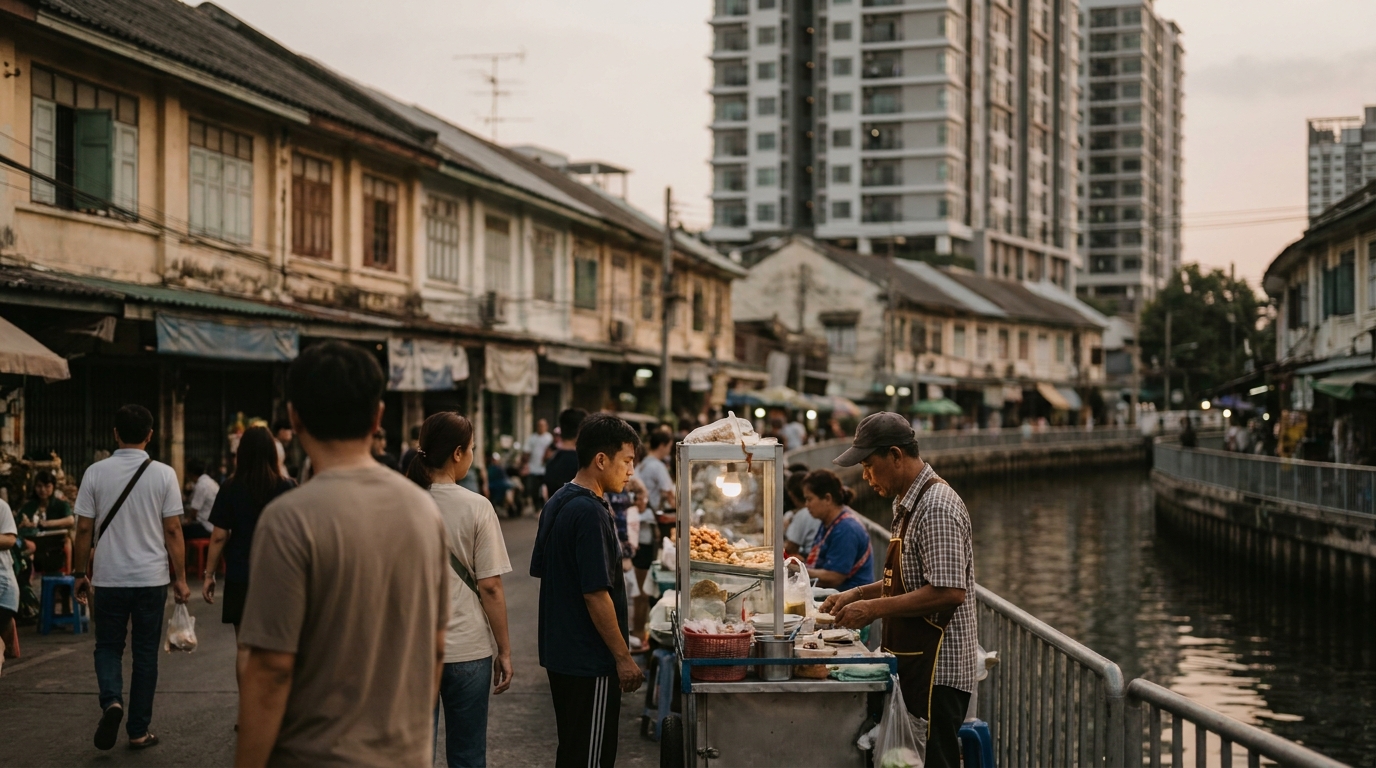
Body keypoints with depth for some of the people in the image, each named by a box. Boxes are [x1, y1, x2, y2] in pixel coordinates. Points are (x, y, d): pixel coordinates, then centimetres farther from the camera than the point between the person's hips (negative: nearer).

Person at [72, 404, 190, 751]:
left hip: (109, 578, 0)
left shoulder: (96, 473, -3)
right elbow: (172, 531, -5)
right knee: (145, 653, 9)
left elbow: (84, 529, -1)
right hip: (151, 579, 0)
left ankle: (111, 701, -10)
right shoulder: (163, 474, -6)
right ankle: (139, 731, 13)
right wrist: (180, 578, 2)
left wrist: (80, 572, 10)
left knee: (108, 647, 16)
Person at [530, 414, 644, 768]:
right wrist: (623, 657, -17)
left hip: (559, 652, 10)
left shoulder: (557, 503, 9)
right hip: (589, 659, -10)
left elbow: (540, 569, 17)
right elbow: (596, 593, -22)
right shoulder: (590, 513, -20)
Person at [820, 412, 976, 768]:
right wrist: (860, 594, 10)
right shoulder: (907, 504, 14)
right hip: (913, 665, 10)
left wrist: (874, 609, -19)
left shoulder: (936, 507, -17)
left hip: (936, 670, -10)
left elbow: (949, 591, -25)